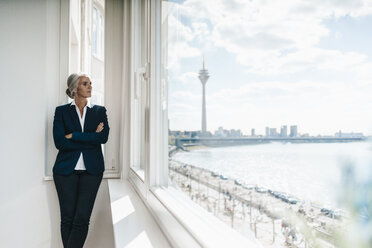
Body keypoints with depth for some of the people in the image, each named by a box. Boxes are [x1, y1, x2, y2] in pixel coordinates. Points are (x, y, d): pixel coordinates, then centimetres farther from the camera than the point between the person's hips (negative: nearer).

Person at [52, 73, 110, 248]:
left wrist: (73, 136, -9)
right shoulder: (61, 111, 7)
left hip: (91, 169, 0)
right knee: (67, 218, 6)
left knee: (82, 220, -4)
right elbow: (59, 142, -6)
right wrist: (91, 139, -8)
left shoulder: (99, 111, 10)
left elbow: (104, 137, -7)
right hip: (66, 169, 0)